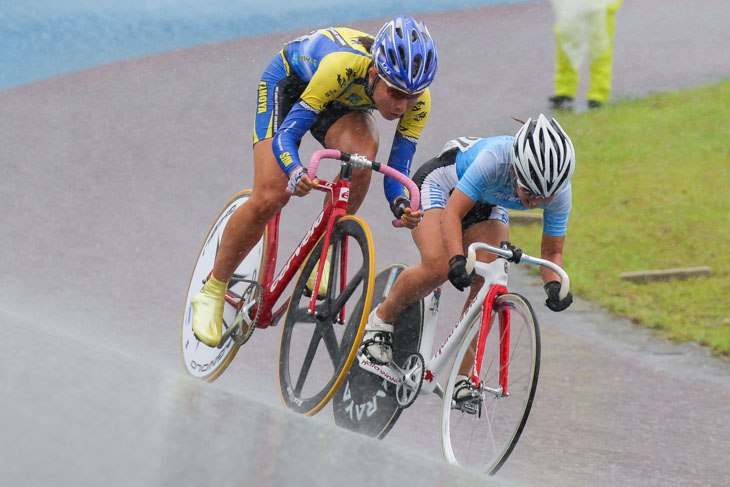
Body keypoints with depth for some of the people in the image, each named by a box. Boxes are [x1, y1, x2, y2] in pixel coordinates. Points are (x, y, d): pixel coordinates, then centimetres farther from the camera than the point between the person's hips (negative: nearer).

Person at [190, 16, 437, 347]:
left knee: (363, 156, -32)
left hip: (343, 103, 3)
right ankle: (212, 292, 1)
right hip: (289, 80, -3)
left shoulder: (417, 99, -29)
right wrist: (296, 173, -59)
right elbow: (285, 135, -38)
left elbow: (397, 170, -23)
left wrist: (402, 205, -45)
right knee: (270, 197, -18)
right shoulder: (343, 65, -42)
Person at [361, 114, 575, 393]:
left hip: (486, 204, 4)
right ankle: (381, 318, -1)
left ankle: (462, 377, -9)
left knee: (488, 283, -19)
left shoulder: (560, 192, -27)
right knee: (438, 268, -29)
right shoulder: (495, 158, -42)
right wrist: (457, 261, -55)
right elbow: (452, 214, -39)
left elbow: (551, 251, -16)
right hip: (440, 185, -4)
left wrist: (555, 285, -37)